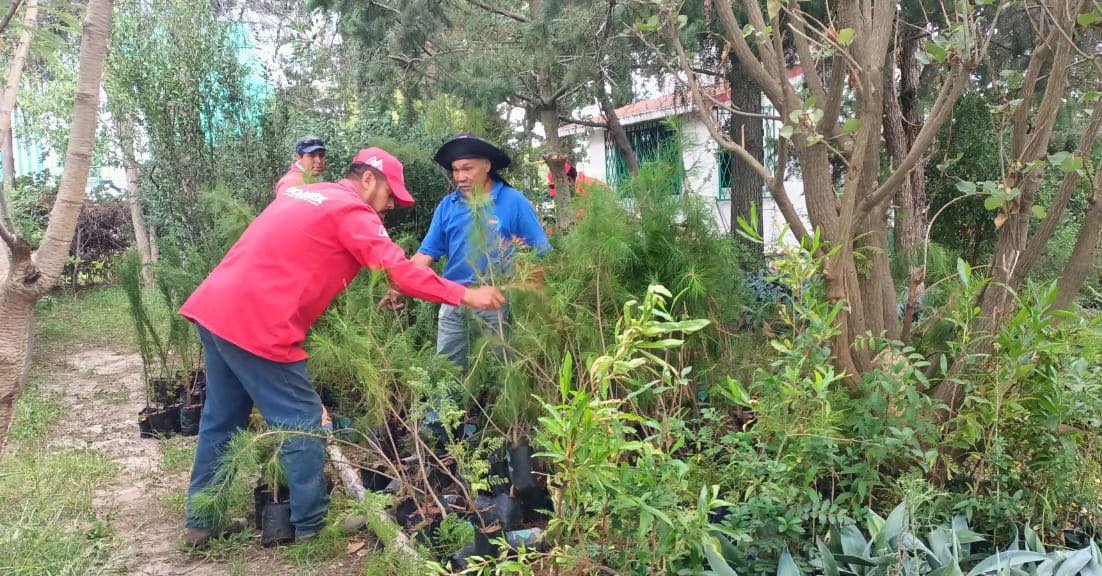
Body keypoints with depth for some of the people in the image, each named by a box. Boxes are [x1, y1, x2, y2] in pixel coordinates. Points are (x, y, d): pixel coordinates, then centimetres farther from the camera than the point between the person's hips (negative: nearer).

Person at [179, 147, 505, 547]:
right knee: (301, 423, 1)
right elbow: (399, 270, -15)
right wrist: (465, 295, -11)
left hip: (214, 307, 9)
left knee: (223, 420, 18)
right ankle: (312, 526, 11)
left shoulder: (304, 193, 20)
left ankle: (202, 521, 29)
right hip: (254, 322, -9)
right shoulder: (352, 210, -7)